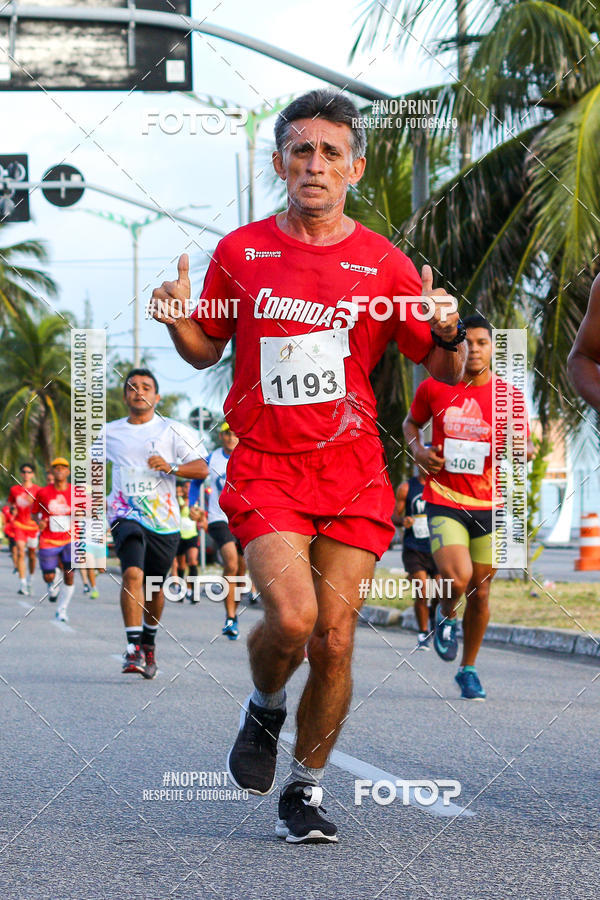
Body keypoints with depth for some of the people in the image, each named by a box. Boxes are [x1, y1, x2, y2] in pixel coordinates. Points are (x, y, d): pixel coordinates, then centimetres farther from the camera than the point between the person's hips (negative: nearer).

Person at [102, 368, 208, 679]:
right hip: (126, 514, 0)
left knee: (154, 587, 10)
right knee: (132, 574, -24)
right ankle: (133, 648, -26)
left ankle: (148, 643, 36)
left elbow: (202, 468, -5)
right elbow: (92, 458, 29)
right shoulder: (109, 433, 9)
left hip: (163, 519, 0)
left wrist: (171, 467, -22)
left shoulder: (172, 431, 1)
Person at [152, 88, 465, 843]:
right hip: (264, 468, -1)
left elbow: (445, 373, 5)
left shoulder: (383, 263, 2)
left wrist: (448, 336, -18)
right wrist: (177, 320, -6)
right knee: (291, 617, -20)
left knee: (334, 640, -2)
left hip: (352, 474, 1)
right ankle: (264, 709, 14)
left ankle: (306, 787, 17)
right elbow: (207, 349, 15)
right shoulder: (240, 252, 4)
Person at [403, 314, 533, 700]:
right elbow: (411, 422, 18)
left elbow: (526, 446, 10)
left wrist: (521, 448, -14)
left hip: (490, 506, 2)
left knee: (481, 591, 6)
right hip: (444, 502, -2)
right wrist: (418, 448, -3)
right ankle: (446, 615, 15)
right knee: (458, 578, -22)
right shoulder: (434, 388, 0)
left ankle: (469, 669, 25)